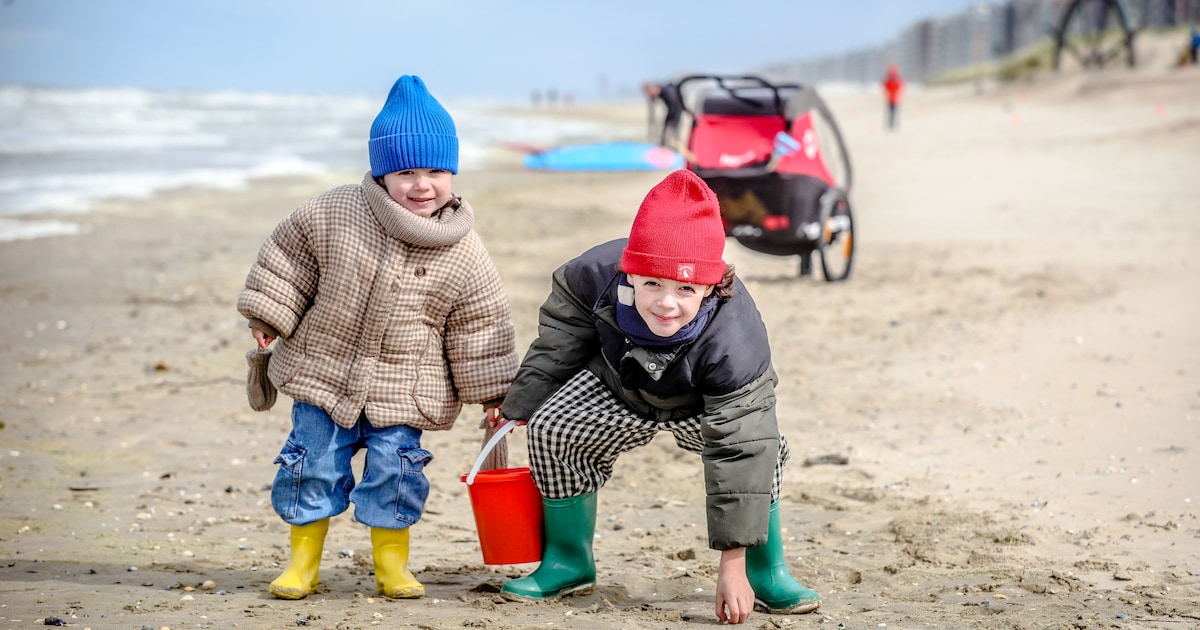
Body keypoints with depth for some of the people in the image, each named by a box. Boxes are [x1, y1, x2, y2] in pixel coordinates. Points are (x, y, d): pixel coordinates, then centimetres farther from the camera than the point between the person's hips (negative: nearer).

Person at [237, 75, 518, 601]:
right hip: (325, 370, 0)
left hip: (402, 390, 0)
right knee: (314, 460, 4)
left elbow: (480, 325, -2)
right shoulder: (332, 214, -11)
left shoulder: (463, 254, -9)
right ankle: (304, 561, 20)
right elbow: (287, 259, 2)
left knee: (395, 466, -2)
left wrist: (491, 391, 1)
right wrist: (267, 317, 1)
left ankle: (391, 563, 18)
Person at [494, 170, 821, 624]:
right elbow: (561, 340, -10)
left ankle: (767, 572, -8)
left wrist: (733, 564, -42)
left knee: (757, 448, -29)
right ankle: (567, 561, 6)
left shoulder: (734, 344, -43)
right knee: (552, 429, -16)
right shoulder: (598, 274, -34)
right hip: (620, 390, 3)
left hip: (700, 406, -3)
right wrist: (519, 407, 1)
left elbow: (739, 452, -41)